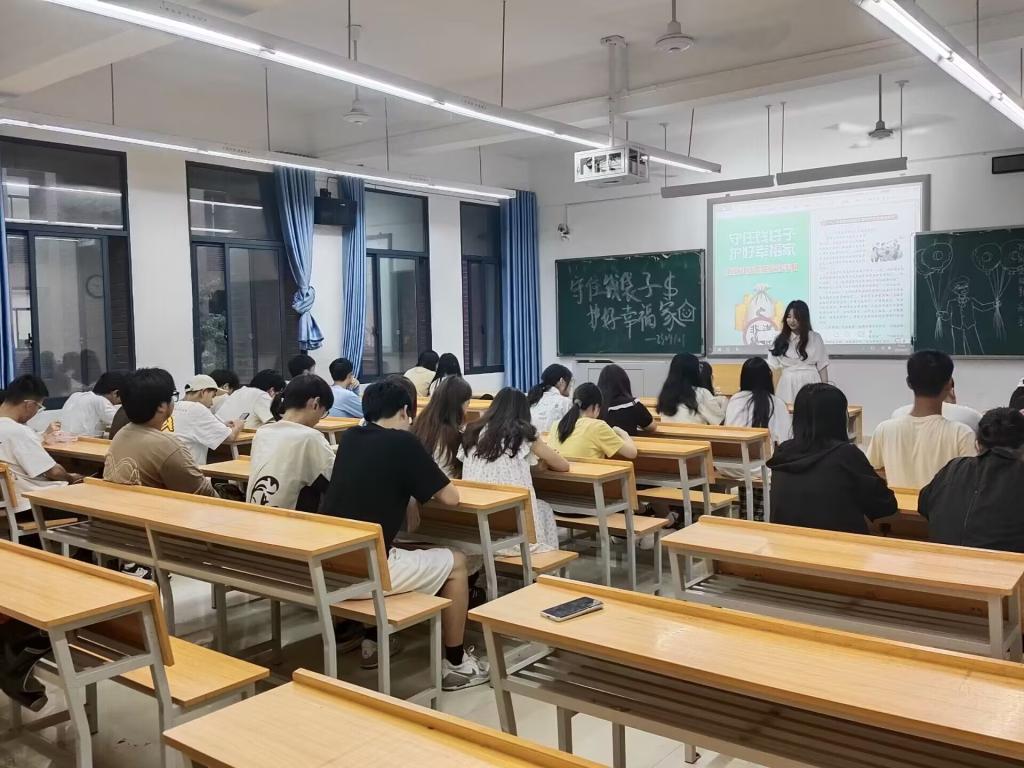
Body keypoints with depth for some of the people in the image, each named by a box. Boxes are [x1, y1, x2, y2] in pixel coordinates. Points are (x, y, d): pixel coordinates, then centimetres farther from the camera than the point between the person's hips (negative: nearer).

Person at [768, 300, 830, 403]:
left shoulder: (814, 338, 4)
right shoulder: (780, 339, 7)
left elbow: (822, 366, 6)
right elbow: (771, 365, 1)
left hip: (809, 384, -1)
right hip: (788, 386, 1)